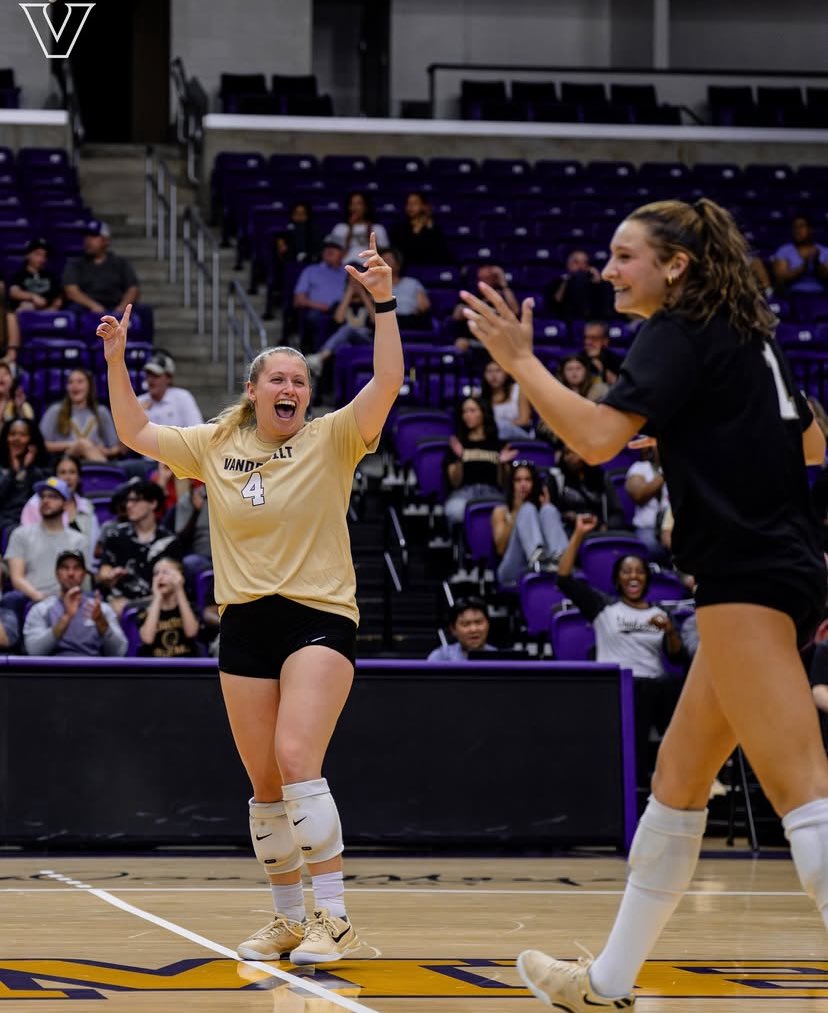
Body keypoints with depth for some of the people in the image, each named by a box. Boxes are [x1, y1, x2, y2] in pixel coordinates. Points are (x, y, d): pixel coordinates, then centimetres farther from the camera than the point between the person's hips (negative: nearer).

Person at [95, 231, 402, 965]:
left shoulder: (331, 440, -2)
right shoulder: (215, 446, 9)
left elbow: (388, 384, -15)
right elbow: (136, 433, 17)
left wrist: (384, 303, -24)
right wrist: (117, 360, 7)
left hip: (319, 617, -5)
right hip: (245, 625, 5)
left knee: (296, 761, -21)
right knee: (265, 786, 8)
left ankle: (335, 919, -17)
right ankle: (289, 919, 21)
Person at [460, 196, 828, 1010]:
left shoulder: (678, 333, -8)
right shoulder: (743, 334, 17)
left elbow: (598, 436, -20)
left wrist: (518, 360, -10)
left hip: (747, 576, -10)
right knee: (677, 785, 15)